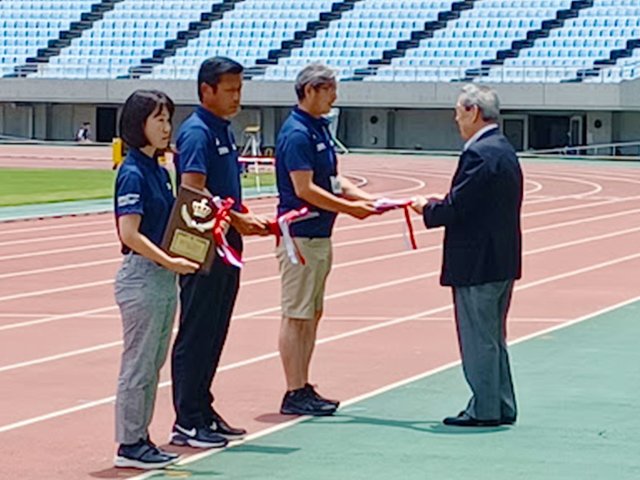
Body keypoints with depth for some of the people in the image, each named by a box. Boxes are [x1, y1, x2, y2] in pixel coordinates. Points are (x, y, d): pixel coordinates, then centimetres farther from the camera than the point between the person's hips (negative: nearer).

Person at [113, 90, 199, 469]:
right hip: (142, 276, -9)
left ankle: (140, 438, 20)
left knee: (153, 364, 13)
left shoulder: (160, 171, 13)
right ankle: (129, 445, 5)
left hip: (165, 277, 9)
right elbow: (130, 234, -21)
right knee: (139, 364, -2)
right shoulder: (133, 173, -14)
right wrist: (170, 261, -24)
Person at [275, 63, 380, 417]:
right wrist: (349, 208, -15)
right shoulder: (296, 134, -16)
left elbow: (332, 181, 18)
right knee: (296, 316, -5)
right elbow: (305, 189, -20)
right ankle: (294, 394, -1)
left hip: (319, 235, 10)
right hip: (300, 235, -10)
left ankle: (303, 388, 19)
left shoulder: (320, 129, 14)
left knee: (312, 314, 13)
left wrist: (367, 199, 5)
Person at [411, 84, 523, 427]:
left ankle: (485, 409, 4)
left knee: (478, 339, -2)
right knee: (493, 338, 17)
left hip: (478, 264, -10)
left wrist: (427, 208, -1)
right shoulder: (504, 150, 13)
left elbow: (455, 208, -20)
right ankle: (502, 407, 22)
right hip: (502, 260, 10)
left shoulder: (479, 155, -19)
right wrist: (440, 206, 10)